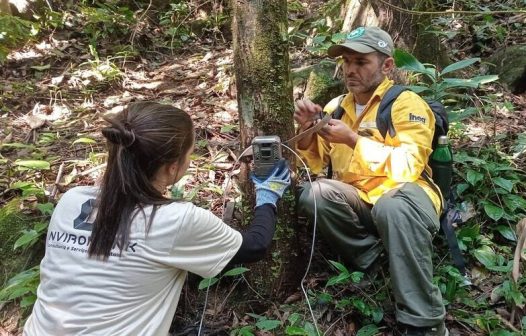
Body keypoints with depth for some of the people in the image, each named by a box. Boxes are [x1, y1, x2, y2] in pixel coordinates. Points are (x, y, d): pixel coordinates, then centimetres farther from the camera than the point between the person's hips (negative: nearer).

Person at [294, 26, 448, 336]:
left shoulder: (407, 103, -9)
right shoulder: (336, 107, 8)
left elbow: (407, 168, -22)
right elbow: (314, 166, 7)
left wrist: (353, 140, -26)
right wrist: (307, 131, -12)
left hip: (403, 199, -4)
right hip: (358, 202, 5)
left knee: (393, 206, -38)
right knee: (315, 194, -23)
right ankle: (376, 263, -8)